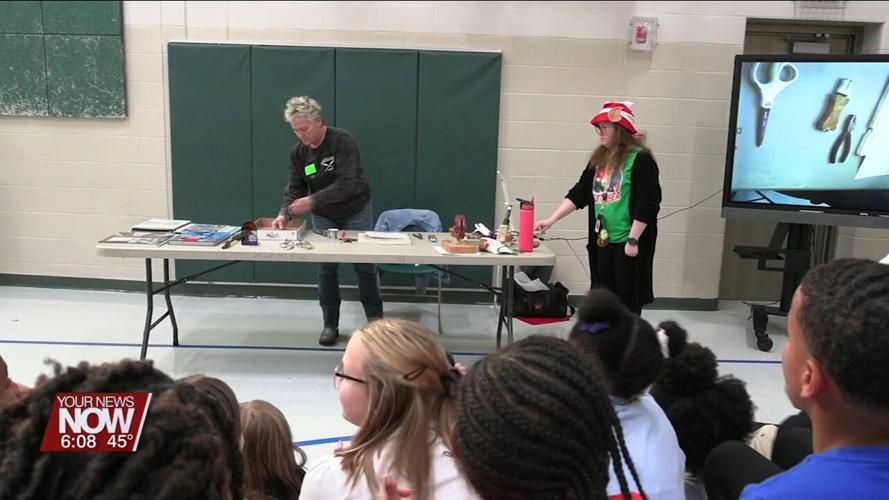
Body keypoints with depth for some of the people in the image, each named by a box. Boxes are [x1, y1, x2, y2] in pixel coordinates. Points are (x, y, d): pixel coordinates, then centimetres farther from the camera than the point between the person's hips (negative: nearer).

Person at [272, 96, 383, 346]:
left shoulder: (343, 140, -24)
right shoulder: (298, 152, -7)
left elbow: (348, 184, -32)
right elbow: (295, 189, -4)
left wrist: (312, 200, -36)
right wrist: (285, 213, -23)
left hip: (356, 212, -4)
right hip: (323, 216, 4)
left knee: (364, 265, 4)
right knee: (326, 268, 2)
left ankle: (375, 318, 21)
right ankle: (330, 324, 14)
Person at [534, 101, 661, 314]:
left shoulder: (640, 159, -11)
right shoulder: (599, 159, 10)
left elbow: (647, 204, -15)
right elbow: (579, 193, 10)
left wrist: (633, 240, -18)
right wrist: (551, 219, 3)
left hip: (627, 243, -7)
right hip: (602, 242, 7)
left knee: (627, 303, 2)